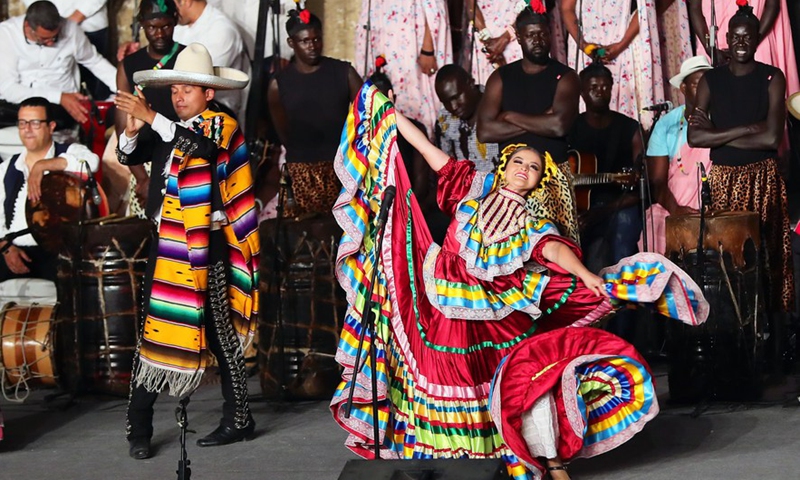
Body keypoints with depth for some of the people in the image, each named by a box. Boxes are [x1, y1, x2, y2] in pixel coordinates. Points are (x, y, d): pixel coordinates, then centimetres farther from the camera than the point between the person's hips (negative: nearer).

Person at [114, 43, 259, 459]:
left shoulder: (220, 126, -1)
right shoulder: (164, 129, 13)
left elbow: (201, 146, -22)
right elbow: (128, 156, 5)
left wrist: (150, 118, -29)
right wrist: (132, 130, -16)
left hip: (206, 245, -4)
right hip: (167, 243, 4)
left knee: (218, 331, 2)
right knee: (155, 329, 1)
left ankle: (238, 418, 12)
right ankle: (138, 428, 5)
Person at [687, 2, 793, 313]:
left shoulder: (772, 78, -2)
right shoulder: (710, 80, 5)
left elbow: (771, 137, -14)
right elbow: (694, 138, -6)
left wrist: (716, 134, -10)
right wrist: (745, 129, -11)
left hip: (762, 179, -2)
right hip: (722, 178, 2)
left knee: (765, 253, -2)